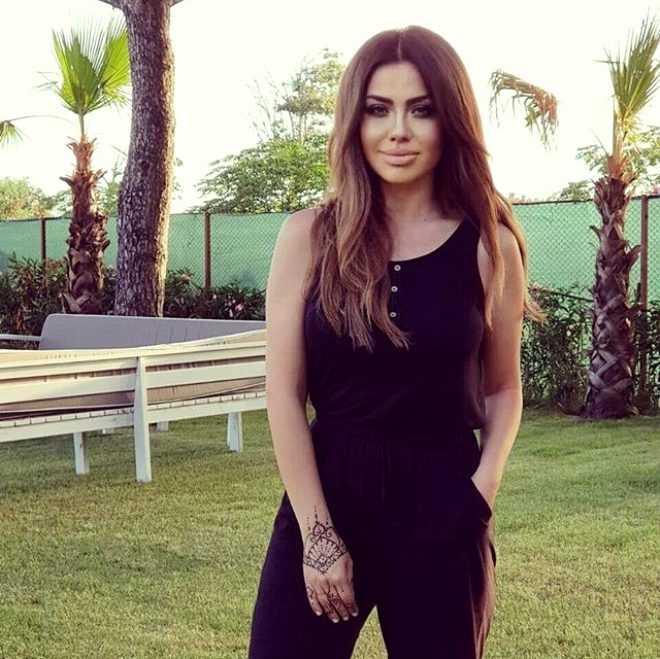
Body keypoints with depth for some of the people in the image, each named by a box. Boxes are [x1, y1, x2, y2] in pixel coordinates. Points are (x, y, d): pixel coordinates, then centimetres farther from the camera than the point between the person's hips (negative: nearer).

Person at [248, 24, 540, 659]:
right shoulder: (309, 237, -2)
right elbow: (284, 393, -4)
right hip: (325, 495, 0)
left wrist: (485, 481, -9)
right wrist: (318, 533, -8)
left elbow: (502, 387, 8)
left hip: (441, 508, 1)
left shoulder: (488, 246, -1)